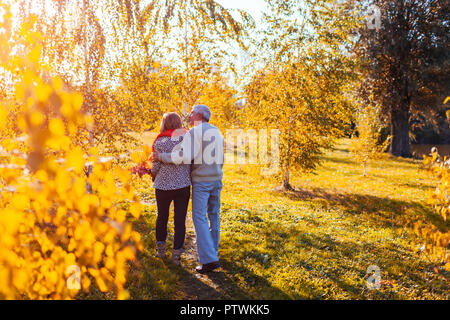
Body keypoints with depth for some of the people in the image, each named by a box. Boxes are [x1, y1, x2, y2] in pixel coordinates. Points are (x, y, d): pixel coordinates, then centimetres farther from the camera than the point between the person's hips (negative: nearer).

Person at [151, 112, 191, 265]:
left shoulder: (160, 142, -8)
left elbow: (155, 167, -7)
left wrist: (153, 174, 13)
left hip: (163, 185, 0)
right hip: (183, 184, 0)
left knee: (162, 217, 20)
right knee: (180, 220, 7)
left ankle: (161, 248, 30)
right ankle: (176, 253, 8)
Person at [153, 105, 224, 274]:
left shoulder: (193, 133, -13)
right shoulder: (217, 132, 12)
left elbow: (184, 156, -23)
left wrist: (161, 156, -13)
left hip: (200, 181, -7)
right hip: (216, 179, 7)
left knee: (200, 218, -5)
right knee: (214, 215, 16)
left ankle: (209, 259, -10)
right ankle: (212, 251, 28)